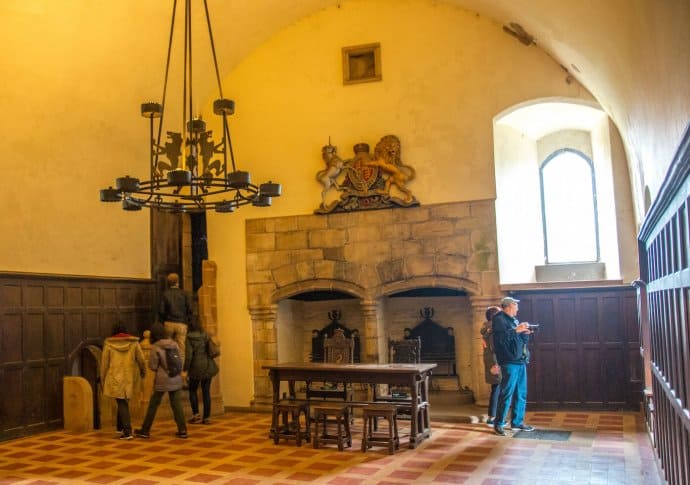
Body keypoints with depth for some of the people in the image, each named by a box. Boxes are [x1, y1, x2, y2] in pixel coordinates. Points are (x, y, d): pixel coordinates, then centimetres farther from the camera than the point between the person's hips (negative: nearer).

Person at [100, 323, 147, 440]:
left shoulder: (108, 344, -1)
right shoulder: (134, 343, 1)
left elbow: (104, 363, 1)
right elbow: (141, 360, 2)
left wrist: (103, 380, 11)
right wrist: (143, 372, 21)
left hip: (115, 378, -2)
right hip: (129, 378, 2)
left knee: (122, 403, 0)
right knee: (124, 402, 20)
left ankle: (127, 431, -9)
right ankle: (121, 427, 30)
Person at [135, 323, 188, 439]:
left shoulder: (155, 347, -11)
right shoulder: (174, 344, 2)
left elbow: (152, 366, -8)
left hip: (162, 380, -4)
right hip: (176, 379, 4)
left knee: (153, 405, 8)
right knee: (177, 405, 7)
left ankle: (145, 430, 18)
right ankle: (182, 430, 6)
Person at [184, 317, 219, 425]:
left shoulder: (189, 338, -8)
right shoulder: (206, 335, 4)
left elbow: (188, 355, -13)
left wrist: (185, 369, -7)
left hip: (196, 367, -3)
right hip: (208, 367, 4)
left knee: (193, 390, 15)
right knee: (206, 392, 7)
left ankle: (196, 414, 6)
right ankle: (207, 417, 7)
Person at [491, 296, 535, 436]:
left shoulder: (514, 320, 20)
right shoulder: (499, 319, -5)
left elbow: (524, 340, 22)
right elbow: (501, 337, -21)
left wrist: (525, 332, 3)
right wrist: (516, 330, -18)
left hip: (520, 361, 9)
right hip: (509, 362, -9)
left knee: (521, 394, 12)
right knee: (507, 394, -8)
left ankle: (517, 421, 22)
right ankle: (498, 424, -1)